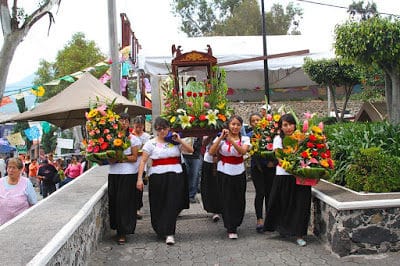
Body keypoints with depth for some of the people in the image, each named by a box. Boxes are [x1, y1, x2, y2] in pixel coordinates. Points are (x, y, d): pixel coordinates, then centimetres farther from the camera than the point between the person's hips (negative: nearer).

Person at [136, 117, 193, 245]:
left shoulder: (175, 141, 9)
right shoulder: (151, 143, 4)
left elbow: (191, 150, 4)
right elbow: (143, 161, -1)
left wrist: (179, 140, -5)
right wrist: (139, 178, -9)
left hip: (175, 177, 0)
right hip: (157, 177, 0)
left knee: (172, 205, -6)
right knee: (158, 205, 7)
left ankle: (169, 233, -4)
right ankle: (160, 229, 28)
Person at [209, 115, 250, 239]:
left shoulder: (244, 139, 2)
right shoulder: (221, 138, -1)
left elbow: (243, 151, -19)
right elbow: (211, 152, -14)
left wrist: (231, 139, -29)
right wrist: (221, 138, -19)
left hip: (239, 172, 2)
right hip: (224, 172, -2)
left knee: (239, 200, 5)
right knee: (227, 200, -2)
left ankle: (234, 224, 29)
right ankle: (231, 229, 7)